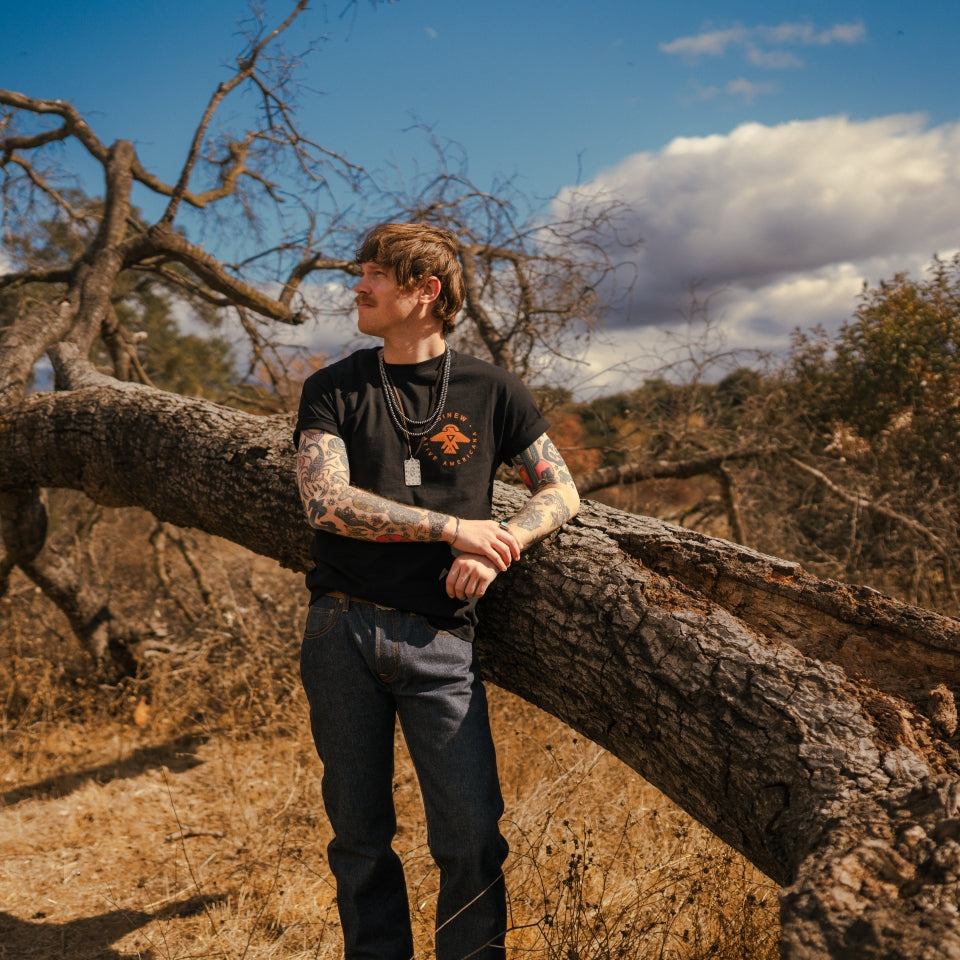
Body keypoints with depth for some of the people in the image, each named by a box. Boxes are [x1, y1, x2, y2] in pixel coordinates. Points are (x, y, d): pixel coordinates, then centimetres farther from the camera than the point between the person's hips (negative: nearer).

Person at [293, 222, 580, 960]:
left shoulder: (491, 391, 7)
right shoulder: (333, 390, 6)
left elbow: (561, 492, 10)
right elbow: (325, 500, -8)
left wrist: (499, 547, -10)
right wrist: (453, 526, -13)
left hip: (439, 639, -1)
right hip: (343, 629, 1)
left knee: (473, 836, -3)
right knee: (360, 836, 11)